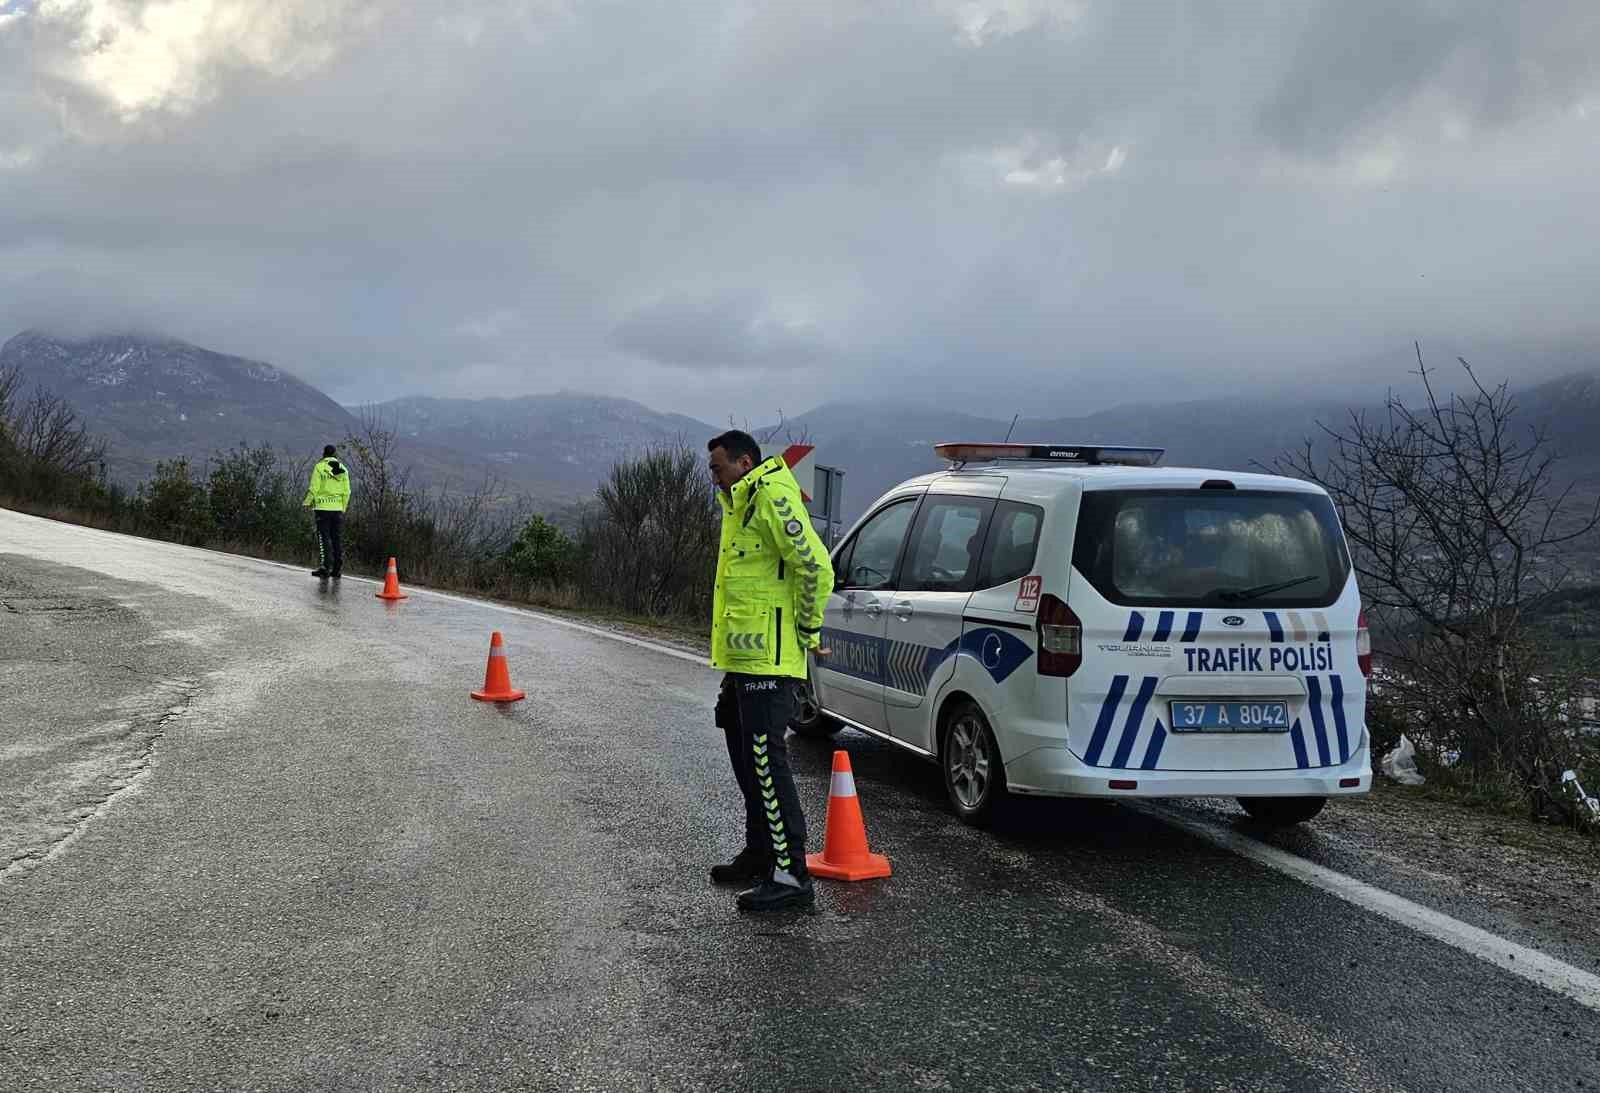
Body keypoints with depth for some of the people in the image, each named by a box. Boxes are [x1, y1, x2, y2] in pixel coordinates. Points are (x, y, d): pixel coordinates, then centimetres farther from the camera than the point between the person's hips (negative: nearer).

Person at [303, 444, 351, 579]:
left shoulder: (319, 466, -3)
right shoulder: (343, 469, 9)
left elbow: (314, 488, -8)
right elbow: (346, 492, 8)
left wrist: (307, 502, 5)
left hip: (323, 507, -4)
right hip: (337, 508, 4)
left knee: (324, 537, -1)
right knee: (336, 538, 9)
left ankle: (326, 567, -6)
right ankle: (337, 569, 9)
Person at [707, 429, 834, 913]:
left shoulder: (773, 499, -15)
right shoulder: (744, 502, 19)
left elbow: (815, 567, -22)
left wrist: (809, 629, -14)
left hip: (766, 660, -11)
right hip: (745, 657, 11)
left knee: (766, 764, -11)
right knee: (748, 758, 19)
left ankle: (791, 875, -8)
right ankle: (760, 854, 32)